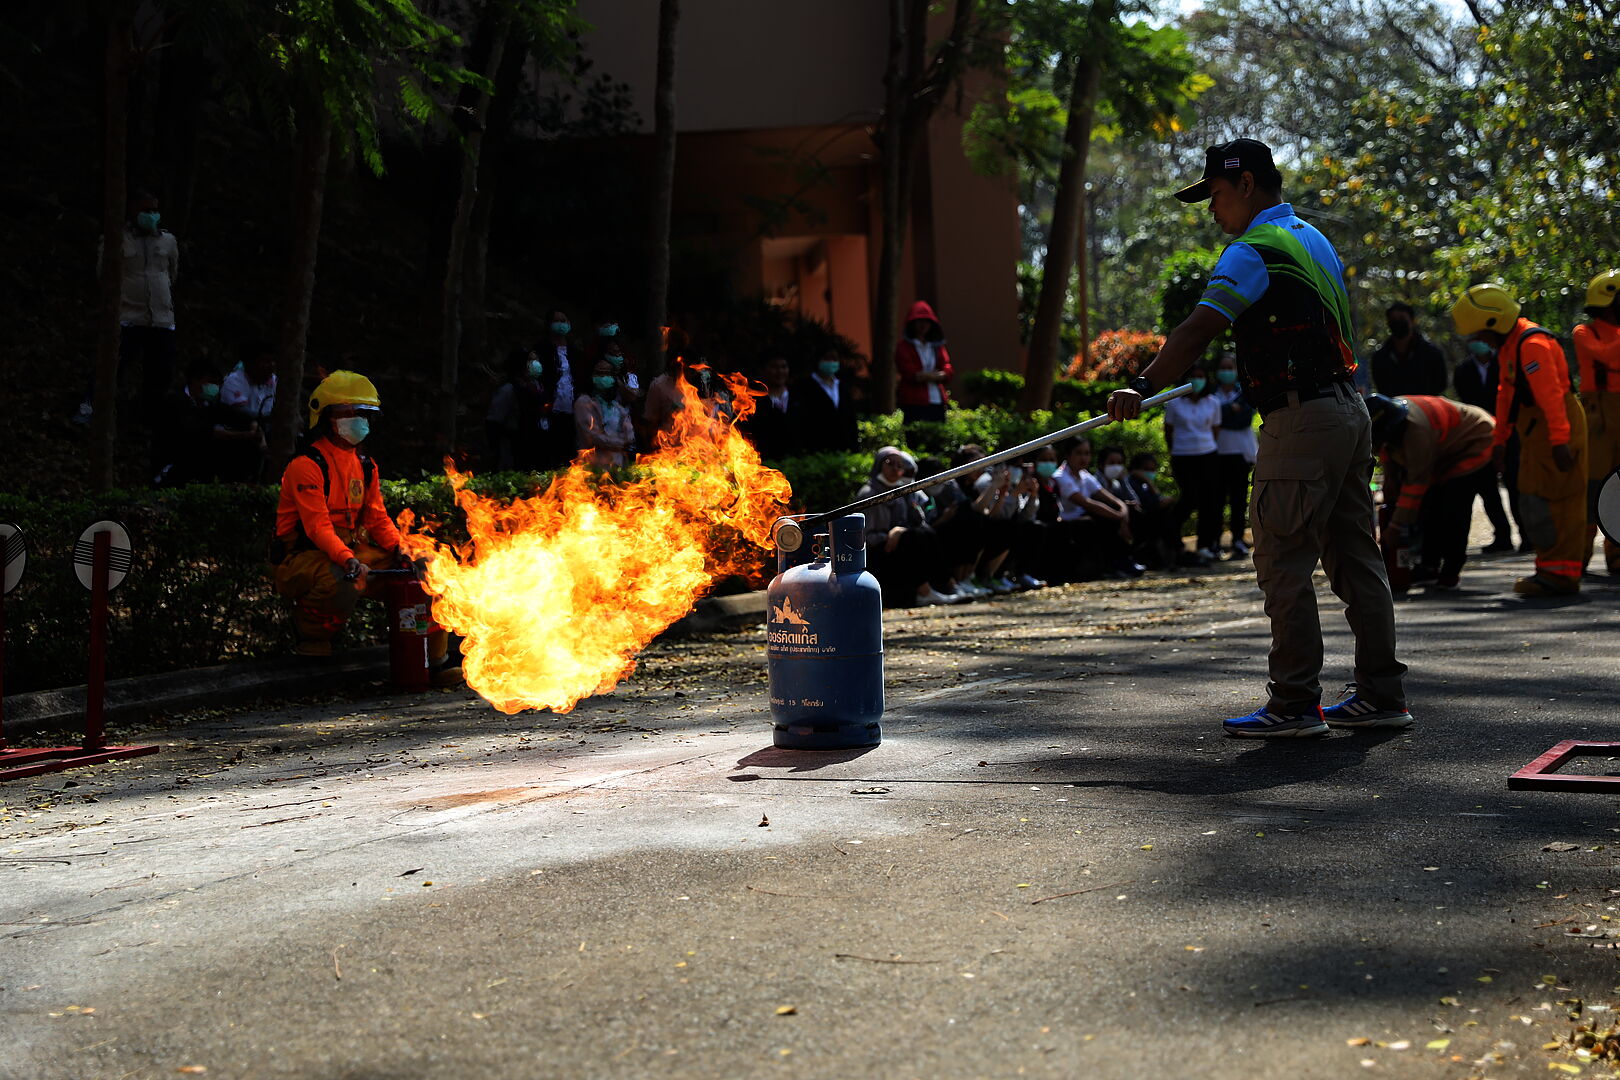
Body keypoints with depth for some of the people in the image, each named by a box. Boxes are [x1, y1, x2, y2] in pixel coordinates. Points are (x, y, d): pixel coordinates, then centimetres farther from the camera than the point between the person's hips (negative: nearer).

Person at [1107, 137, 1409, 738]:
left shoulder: (1255, 250, -11)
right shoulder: (1313, 239, 19)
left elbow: (1199, 330, -22)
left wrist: (1143, 388, -26)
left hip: (1301, 419, -9)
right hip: (1350, 411, 10)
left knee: (1283, 561, -5)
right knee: (1355, 557, 12)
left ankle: (1295, 704, -3)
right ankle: (1382, 694, 15)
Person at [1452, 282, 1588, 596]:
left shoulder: (1532, 344, -19)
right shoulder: (1508, 345, 14)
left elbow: (1550, 395, -26)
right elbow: (1506, 393, 22)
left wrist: (1559, 440, -29)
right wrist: (1500, 438, 24)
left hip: (1556, 425, -10)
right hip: (1536, 428, 10)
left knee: (1551, 500, -11)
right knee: (1534, 500, 12)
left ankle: (1560, 575, -9)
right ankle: (1552, 568, 18)